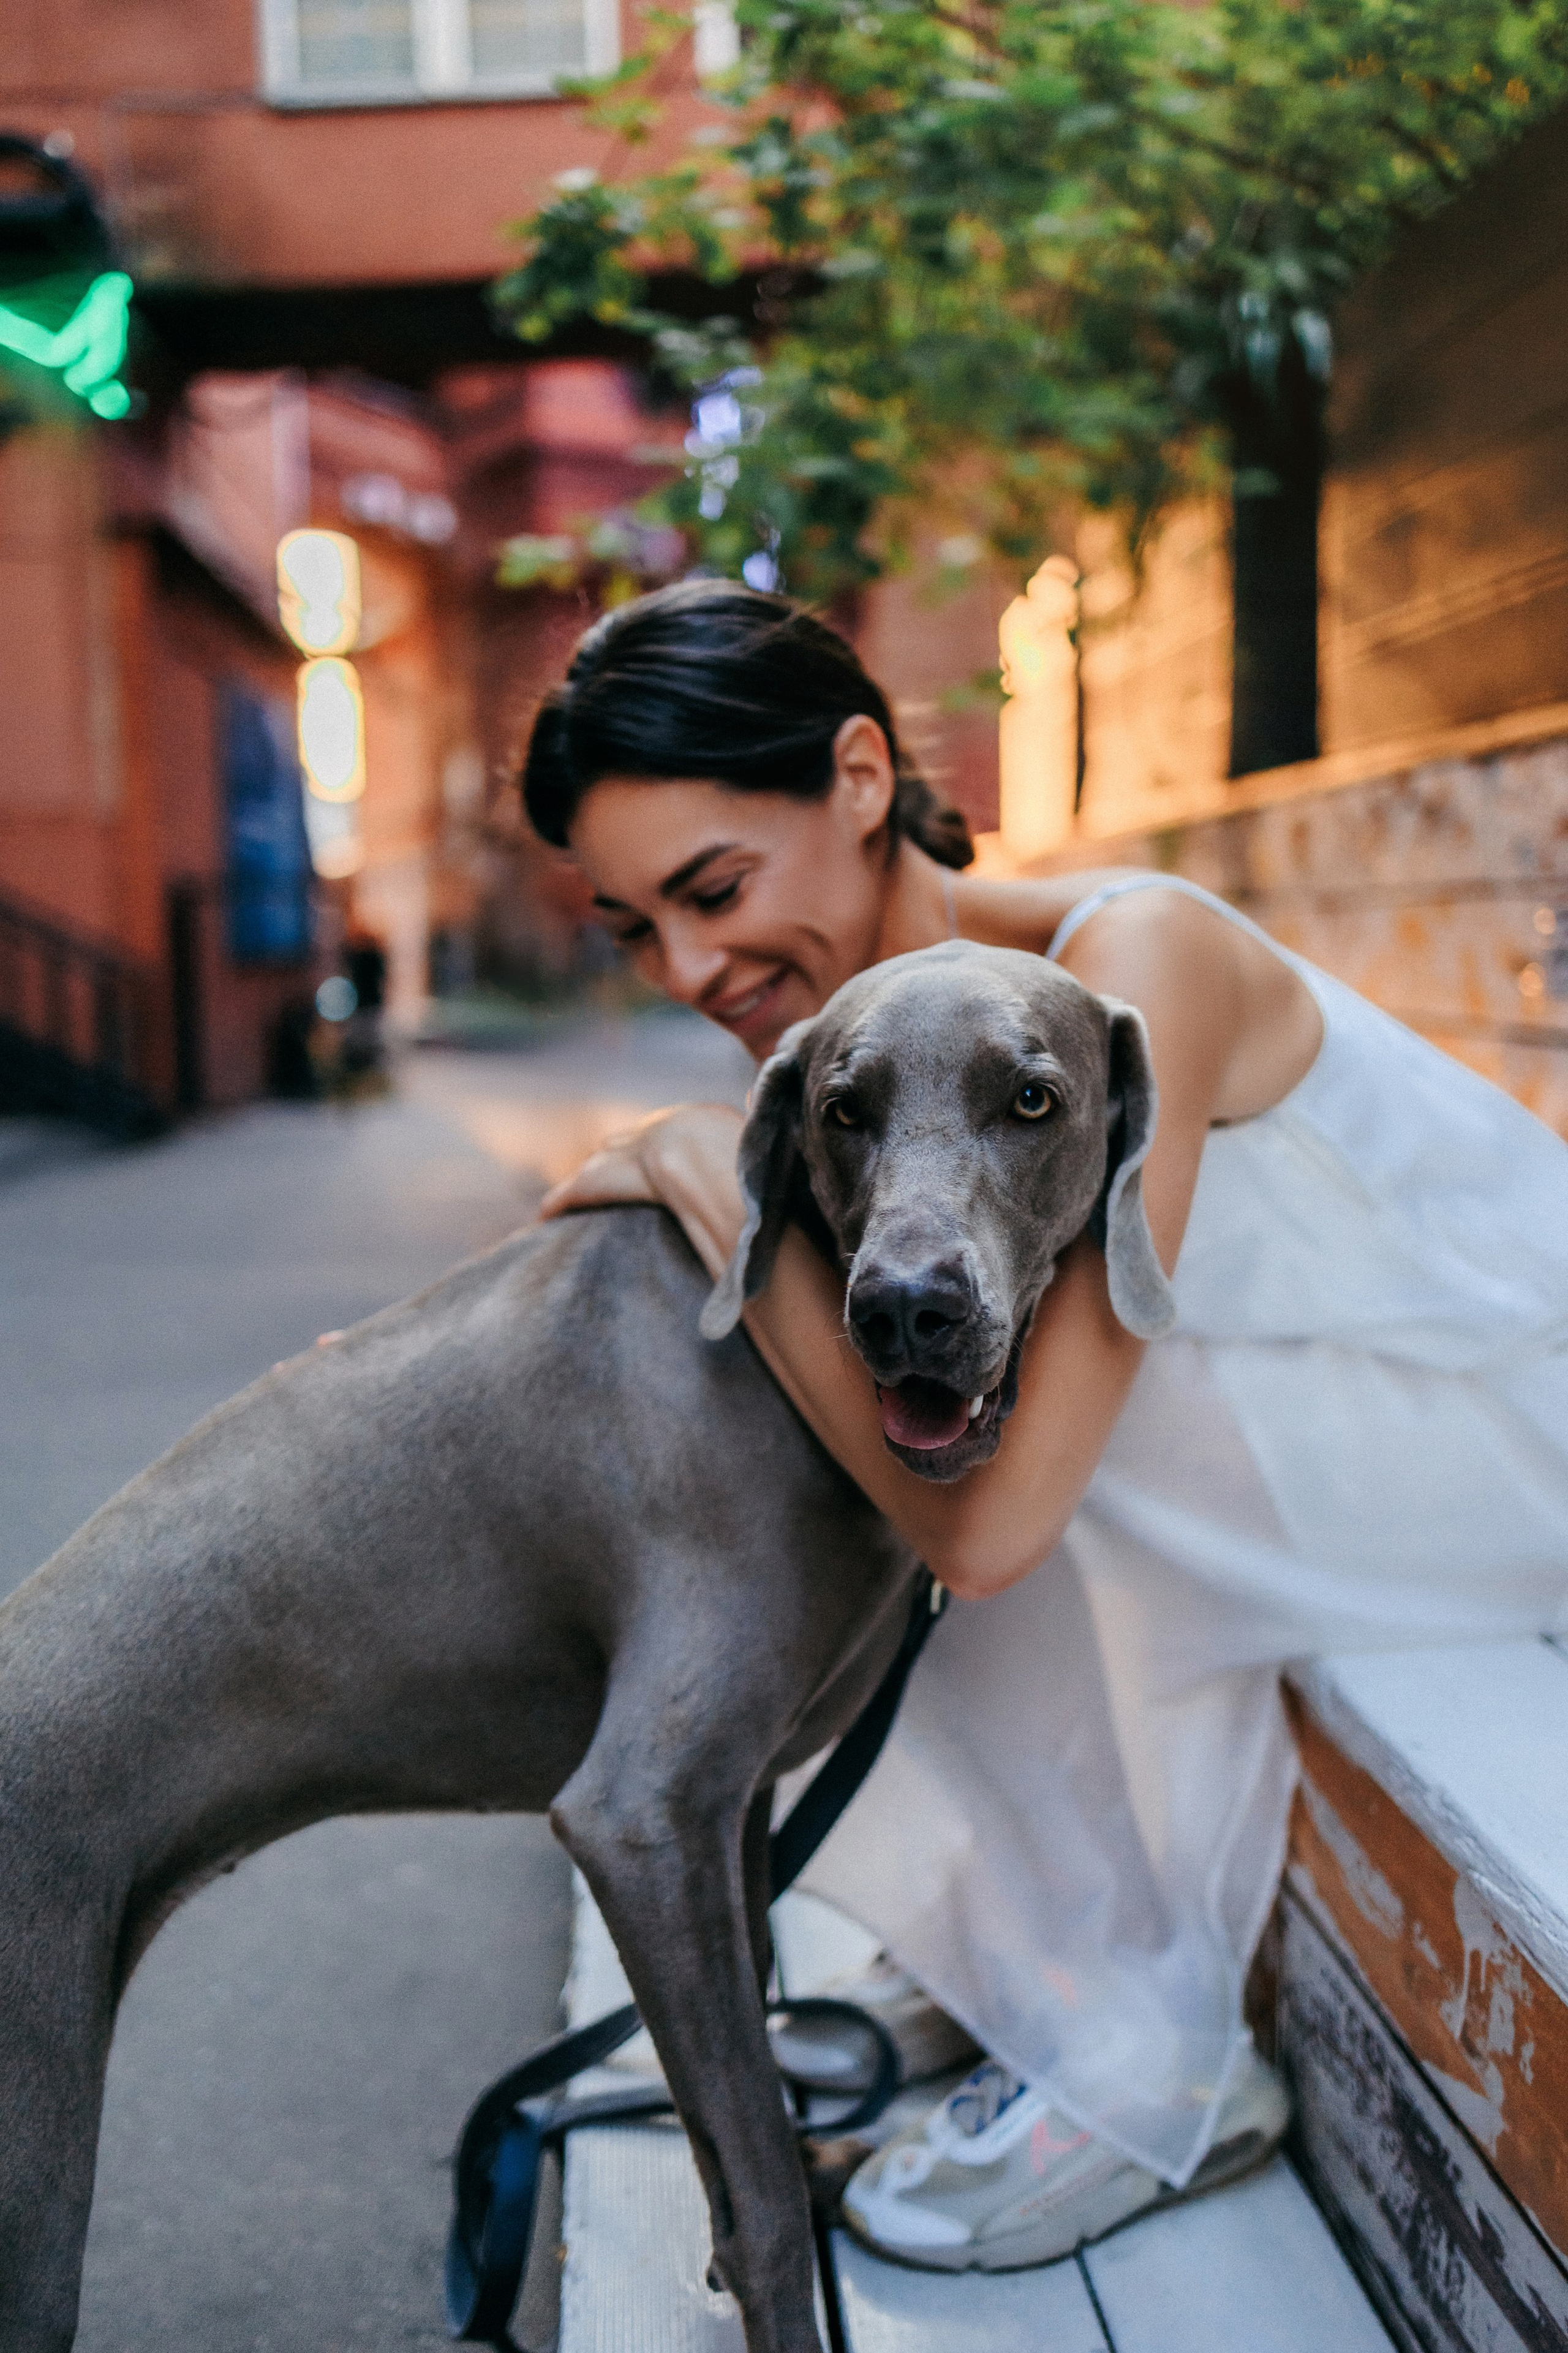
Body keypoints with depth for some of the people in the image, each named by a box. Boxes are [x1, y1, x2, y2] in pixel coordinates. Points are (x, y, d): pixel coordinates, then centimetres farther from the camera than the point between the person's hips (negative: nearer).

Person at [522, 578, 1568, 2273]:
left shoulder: (1130, 959, -31)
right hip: (1307, 1435, 8)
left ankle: (1154, 2063, -10)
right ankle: (1001, 1958, 11)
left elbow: (988, 1517, -39)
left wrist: (726, 1197, -32)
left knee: (1023, 1401, -28)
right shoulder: (869, 1026, -7)